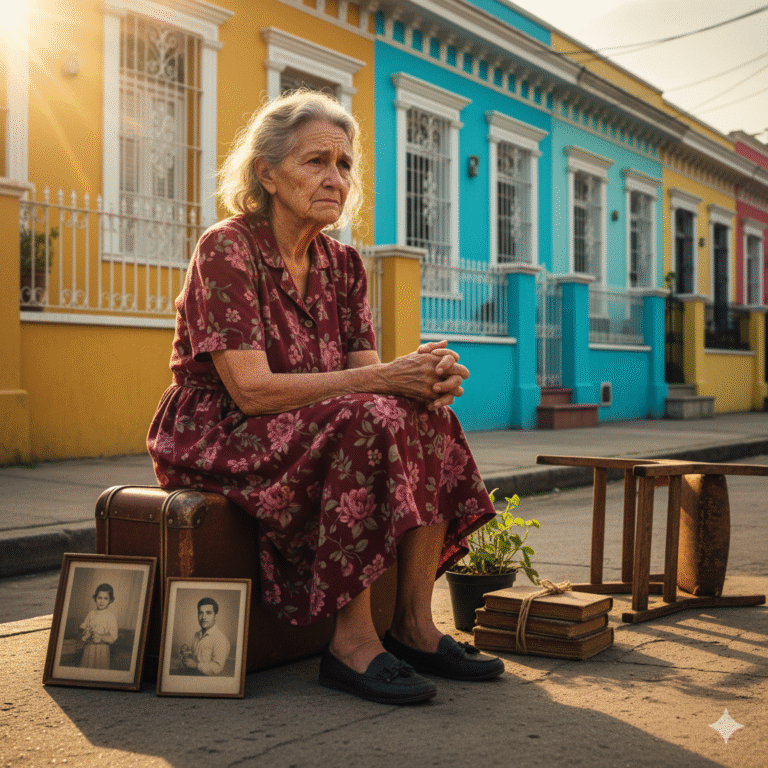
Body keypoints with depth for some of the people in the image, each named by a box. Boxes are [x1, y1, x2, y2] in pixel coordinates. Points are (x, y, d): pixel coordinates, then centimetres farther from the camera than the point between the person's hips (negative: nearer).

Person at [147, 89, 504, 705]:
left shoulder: (343, 265, 7)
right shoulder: (226, 249, -15)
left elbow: (364, 374, 0)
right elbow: (252, 389, -24)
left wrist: (425, 376, -24)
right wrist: (385, 379, -28)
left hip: (308, 437, 7)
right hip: (214, 439, -7)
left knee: (431, 420, -16)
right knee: (370, 421, -31)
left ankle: (414, 625, -14)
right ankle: (352, 642, -25)